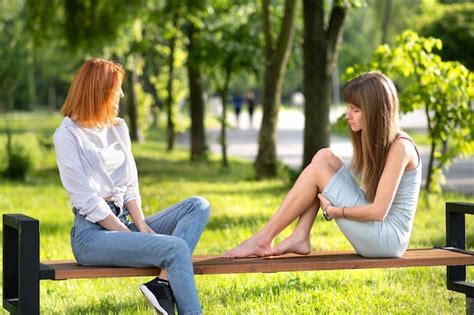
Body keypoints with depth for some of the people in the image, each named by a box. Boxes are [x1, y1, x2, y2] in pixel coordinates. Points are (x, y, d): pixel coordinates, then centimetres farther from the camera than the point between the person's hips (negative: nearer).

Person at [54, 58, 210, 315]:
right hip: (92, 234, -8)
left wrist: (141, 224, -3)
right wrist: (130, 235, -15)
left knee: (198, 206, -10)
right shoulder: (67, 135, -6)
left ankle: (163, 284, -26)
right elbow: (88, 200, -12)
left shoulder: (118, 127, 17)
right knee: (176, 248, -26)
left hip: (124, 222, 8)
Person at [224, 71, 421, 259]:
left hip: (387, 238, -9)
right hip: (374, 234, 9)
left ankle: (263, 240, -7)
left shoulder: (399, 147, -17)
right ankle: (300, 238, -8)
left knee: (317, 170, -13)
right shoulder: (373, 141, 10)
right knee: (325, 157, -1)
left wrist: (334, 210, -11)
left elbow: (378, 210, -22)